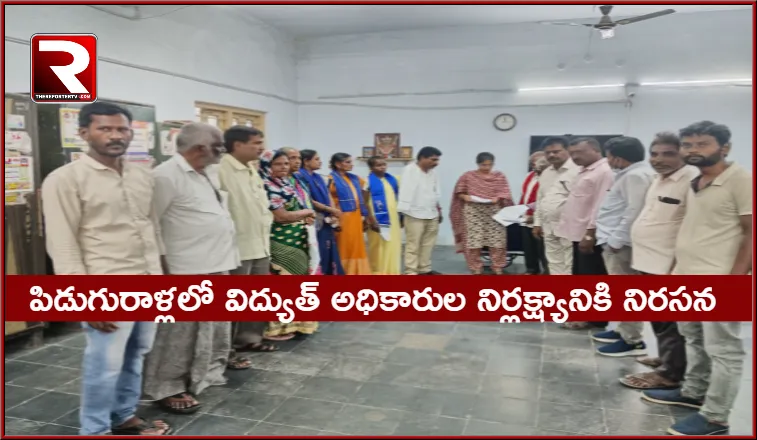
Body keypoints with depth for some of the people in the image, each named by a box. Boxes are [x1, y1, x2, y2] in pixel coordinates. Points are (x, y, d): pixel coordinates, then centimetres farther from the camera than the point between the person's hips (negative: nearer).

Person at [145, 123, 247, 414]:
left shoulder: (200, 175, 15)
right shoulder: (167, 176, -16)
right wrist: (164, 268, -17)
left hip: (216, 266, 10)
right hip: (189, 271, -10)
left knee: (215, 326, 23)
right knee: (180, 334, 0)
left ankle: (212, 369, 41)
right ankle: (166, 389, 14)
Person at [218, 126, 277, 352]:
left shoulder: (251, 171, 14)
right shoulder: (222, 170, -16)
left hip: (260, 245, 9)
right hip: (237, 248, -9)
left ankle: (250, 338, 33)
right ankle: (227, 349, 16)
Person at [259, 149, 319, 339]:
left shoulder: (286, 184, 14)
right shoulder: (267, 187, -14)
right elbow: (280, 216, -19)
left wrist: (305, 218, 2)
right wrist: (306, 213, -4)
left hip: (295, 241, 10)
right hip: (279, 244, -9)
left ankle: (291, 322, 24)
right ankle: (277, 326, 4)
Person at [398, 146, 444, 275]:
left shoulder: (432, 172, 12)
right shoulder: (409, 170, -11)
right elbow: (405, 191, -14)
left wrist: (439, 210, 19)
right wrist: (404, 212, -17)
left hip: (431, 214, 7)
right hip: (415, 214, -7)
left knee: (428, 244, 12)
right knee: (413, 245, -3)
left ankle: (424, 269, 22)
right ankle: (411, 271, 4)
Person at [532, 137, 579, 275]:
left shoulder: (577, 170, -12)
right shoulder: (545, 173, 15)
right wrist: (537, 222, 16)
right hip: (549, 227, 8)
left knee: (569, 267, -3)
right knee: (554, 264, 15)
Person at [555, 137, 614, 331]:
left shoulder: (604, 172, -15)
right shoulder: (584, 171, 18)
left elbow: (601, 206, -21)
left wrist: (590, 234, -23)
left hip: (589, 235, -10)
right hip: (578, 233, 10)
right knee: (580, 276, 15)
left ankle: (594, 319, 7)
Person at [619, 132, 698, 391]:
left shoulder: (692, 180, -17)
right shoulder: (659, 179, 13)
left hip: (668, 266, -9)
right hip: (650, 261, 9)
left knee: (669, 322, 2)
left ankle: (670, 374, 13)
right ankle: (666, 358, 35)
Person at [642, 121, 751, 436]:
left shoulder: (740, 180, -11)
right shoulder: (695, 183, 13)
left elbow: (751, 233, -14)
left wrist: (735, 280, -18)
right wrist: (676, 269, 18)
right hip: (687, 279, 8)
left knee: (722, 350, 1)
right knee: (695, 341, 19)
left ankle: (714, 418, 8)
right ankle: (693, 393, 34)